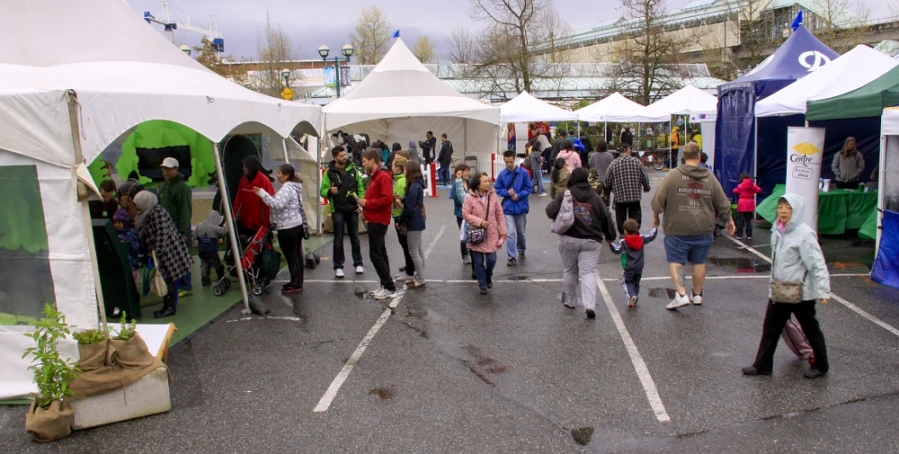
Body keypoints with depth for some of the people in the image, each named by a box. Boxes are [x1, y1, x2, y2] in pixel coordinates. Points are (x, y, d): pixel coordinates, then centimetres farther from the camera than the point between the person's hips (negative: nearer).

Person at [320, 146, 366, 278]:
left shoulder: (353, 169, 3)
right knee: (338, 240, 3)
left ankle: (358, 263, 21)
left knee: (355, 237, 11)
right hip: (337, 210, -2)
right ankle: (338, 267, 10)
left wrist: (360, 203, -3)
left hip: (353, 209, 2)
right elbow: (322, 191, -5)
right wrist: (329, 191, -27)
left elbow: (360, 188, 7)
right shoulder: (329, 172, -4)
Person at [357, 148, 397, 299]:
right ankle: (385, 286, 20)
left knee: (375, 255, -9)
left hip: (378, 221, -11)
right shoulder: (375, 176, 15)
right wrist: (365, 204, 3)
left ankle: (390, 289, -4)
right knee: (380, 253, 13)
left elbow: (387, 199, -25)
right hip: (375, 220, 11)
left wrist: (367, 203, -18)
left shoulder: (383, 176, -16)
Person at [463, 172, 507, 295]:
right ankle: (483, 285, 20)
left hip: (491, 234, 2)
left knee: (491, 260, 2)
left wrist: (503, 230, 1)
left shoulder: (493, 195, -1)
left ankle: (488, 277, 33)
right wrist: (480, 222, -19)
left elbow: (499, 214, 3)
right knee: (479, 262, 5)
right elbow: (465, 214, -9)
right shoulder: (470, 197, -11)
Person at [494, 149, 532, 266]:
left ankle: (521, 250, 40)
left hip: (521, 207, 0)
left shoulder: (523, 173, -9)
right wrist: (507, 192, -15)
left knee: (521, 232, 17)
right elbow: (497, 190, 2)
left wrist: (518, 195, -18)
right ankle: (512, 257, -1)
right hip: (508, 208, 0)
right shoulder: (502, 174, -5)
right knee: (510, 233, -7)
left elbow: (528, 189, -4)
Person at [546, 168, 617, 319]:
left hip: (568, 239, -1)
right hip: (591, 240, 1)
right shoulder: (595, 197, 3)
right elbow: (606, 217, 7)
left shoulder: (566, 195, -4)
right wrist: (610, 235, 22)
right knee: (588, 272, 1)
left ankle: (570, 301, 26)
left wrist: (556, 202, 16)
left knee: (569, 271, 16)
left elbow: (550, 212, -5)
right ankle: (590, 305, -14)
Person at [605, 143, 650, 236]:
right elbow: (645, 178, 0)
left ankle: (623, 235, 20)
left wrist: (610, 189, 21)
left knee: (621, 217, 14)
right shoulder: (636, 162, -5)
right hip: (635, 195, 0)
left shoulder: (613, 164, -5)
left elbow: (607, 182, 0)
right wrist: (646, 187, 20)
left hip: (619, 197, 0)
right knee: (635, 216, 9)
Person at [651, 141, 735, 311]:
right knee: (699, 262, 16)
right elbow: (723, 204, 8)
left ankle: (681, 294, -10)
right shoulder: (710, 177, 2)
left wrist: (655, 217, 8)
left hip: (678, 229, -3)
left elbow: (659, 199, -8)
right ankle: (697, 295, 27)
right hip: (704, 229, 4)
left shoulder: (673, 175, -8)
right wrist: (729, 220, 23)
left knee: (676, 261, 3)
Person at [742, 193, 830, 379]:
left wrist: (823, 291, -26)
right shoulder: (777, 231, 5)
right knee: (770, 328, 10)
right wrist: (774, 284, 16)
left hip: (801, 293, -7)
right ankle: (762, 365, 18)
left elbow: (818, 264, -21)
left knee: (811, 329, 12)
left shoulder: (804, 234, -18)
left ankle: (821, 365, 30)